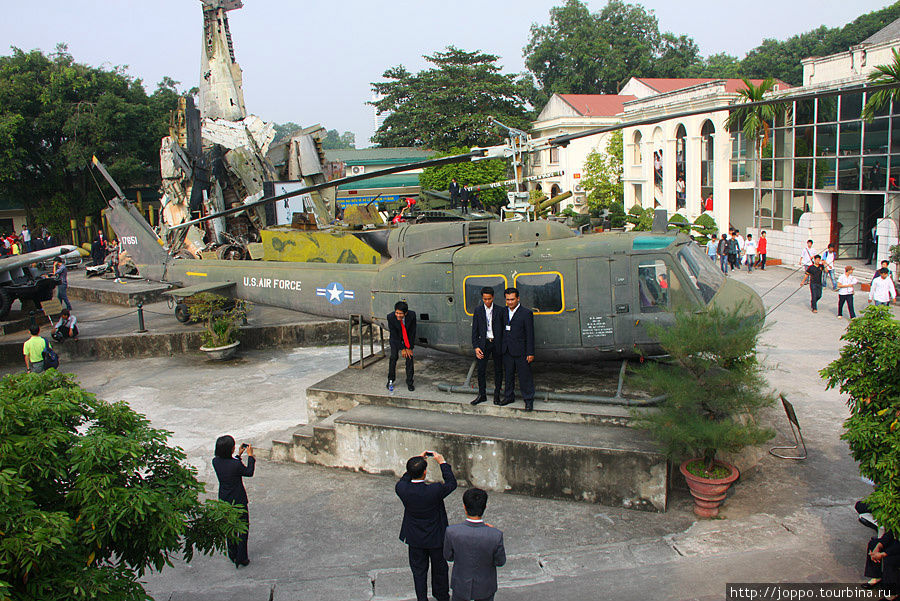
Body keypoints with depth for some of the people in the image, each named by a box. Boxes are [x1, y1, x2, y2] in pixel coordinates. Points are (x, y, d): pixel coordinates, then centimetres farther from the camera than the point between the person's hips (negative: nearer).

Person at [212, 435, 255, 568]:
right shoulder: (236, 464, -27)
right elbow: (249, 472, -8)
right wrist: (250, 456, -1)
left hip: (224, 501, 6)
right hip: (238, 501, -6)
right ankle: (242, 558, 13)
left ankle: (233, 556, 32)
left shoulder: (216, 462, -10)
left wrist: (238, 455, 13)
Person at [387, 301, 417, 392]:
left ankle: (409, 382, 1)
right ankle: (390, 380, 3)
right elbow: (394, 334, -19)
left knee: (409, 357, -10)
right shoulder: (390, 317, -29)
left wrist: (410, 347, -14)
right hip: (396, 338, 0)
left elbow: (412, 332, -18)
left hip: (408, 338, 0)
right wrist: (402, 348, -16)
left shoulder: (412, 315, -29)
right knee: (393, 357, -13)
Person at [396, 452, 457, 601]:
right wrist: (442, 462, -6)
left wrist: (416, 463, 2)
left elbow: (404, 480, 3)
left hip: (415, 539, 2)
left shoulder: (402, 489, -24)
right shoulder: (435, 490, -32)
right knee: (439, 569, 23)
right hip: (436, 538, -1)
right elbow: (452, 483, -11)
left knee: (419, 571, 20)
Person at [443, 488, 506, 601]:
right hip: (485, 586, 0)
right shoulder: (495, 535, -32)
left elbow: (448, 557, -10)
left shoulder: (452, 532, -29)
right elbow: (500, 561, -13)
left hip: (461, 584, 0)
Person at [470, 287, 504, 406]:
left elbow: (503, 329, 2)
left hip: (497, 343, -1)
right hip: (484, 343, 1)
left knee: (498, 370, 7)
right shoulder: (478, 310, 1)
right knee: (481, 370, 3)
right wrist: (476, 347, -6)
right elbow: (474, 330, 1)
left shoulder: (500, 310, -1)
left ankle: (497, 394, 20)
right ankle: (482, 395, 15)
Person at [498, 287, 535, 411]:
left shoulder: (526, 313, -8)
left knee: (525, 376, 0)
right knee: (508, 374, 14)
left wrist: (530, 353, -12)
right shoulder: (504, 312, 9)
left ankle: (529, 400, 11)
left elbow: (530, 334, -9)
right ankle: (509, 396, 28)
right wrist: (501, 347, 10)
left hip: (521, 351, -5)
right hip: (507, 351, 5)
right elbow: (502, 330, 13)